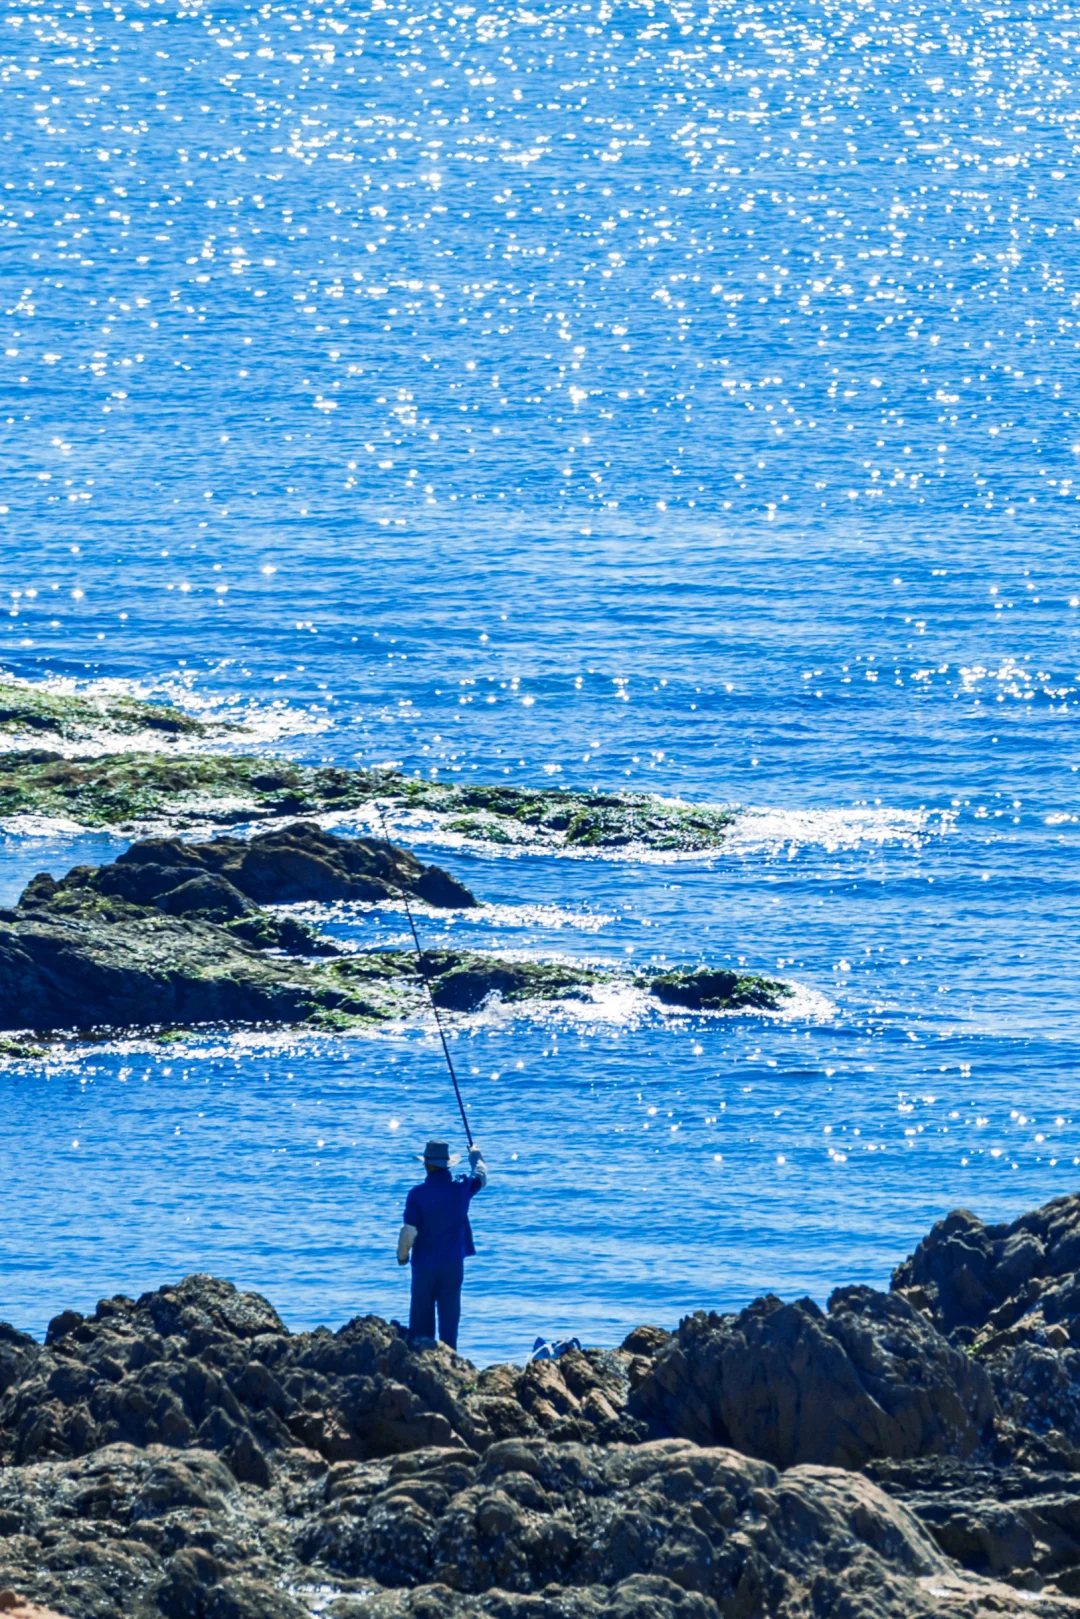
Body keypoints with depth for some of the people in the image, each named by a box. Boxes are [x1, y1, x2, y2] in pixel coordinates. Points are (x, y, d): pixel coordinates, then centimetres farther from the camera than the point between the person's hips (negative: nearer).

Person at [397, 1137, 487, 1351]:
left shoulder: (418, 1193, -16)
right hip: (453, 1263, 2)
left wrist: (402, 1254, 4)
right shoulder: (461, 1187, -6)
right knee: (450, 1316, 8)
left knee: (421, 1318, 8)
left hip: (425, 1263, -2)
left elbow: (409, 1231, -15)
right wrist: (476, 1157, 38)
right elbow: (481, 1178, 18)